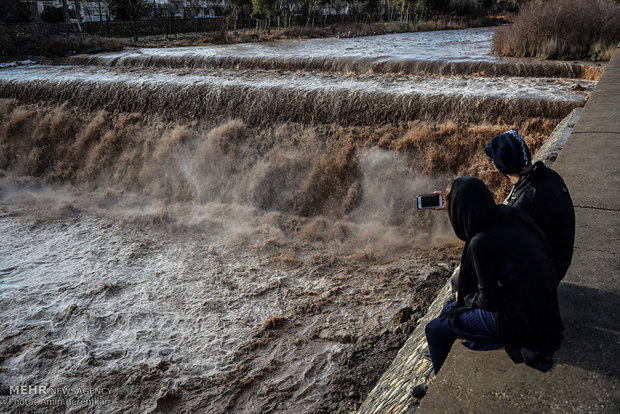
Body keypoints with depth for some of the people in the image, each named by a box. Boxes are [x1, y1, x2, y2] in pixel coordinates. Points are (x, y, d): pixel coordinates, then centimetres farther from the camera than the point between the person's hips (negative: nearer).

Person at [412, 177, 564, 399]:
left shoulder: (480, 242, -26)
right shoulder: (508, 215, -3)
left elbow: (489, 299, -18)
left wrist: (466, 298, 1)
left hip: (515, 322, -8)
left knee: (435, 329, 8)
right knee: (448, 311, 24)